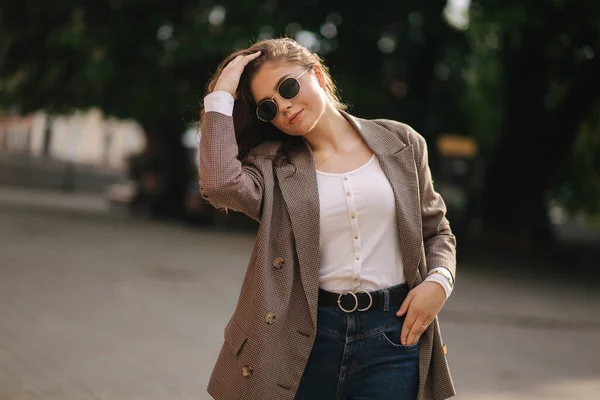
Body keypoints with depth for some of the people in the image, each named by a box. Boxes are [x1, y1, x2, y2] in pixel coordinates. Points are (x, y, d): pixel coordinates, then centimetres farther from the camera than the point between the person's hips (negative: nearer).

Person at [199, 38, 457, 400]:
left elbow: (437, 231, 14)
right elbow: (220, 183, -21)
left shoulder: (400, 143, 6)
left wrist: (439, 280, -6)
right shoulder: (273, 165, 2)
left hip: (393, 334, 0)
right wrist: (221, 96, -11)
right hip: (307, 336, 0)